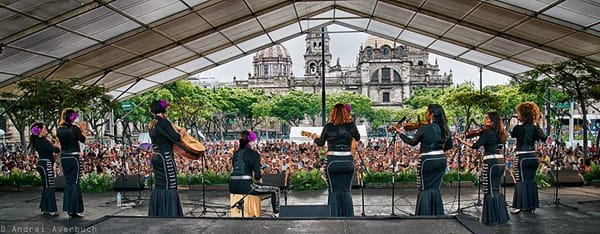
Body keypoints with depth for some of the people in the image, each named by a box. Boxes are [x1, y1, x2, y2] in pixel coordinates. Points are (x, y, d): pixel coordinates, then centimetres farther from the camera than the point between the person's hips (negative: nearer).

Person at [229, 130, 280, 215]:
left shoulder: (236, 153, 17)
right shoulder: (254, 153, -1)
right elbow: (257, 175, -8)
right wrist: (260, 181, 13)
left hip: (232, 187, 7)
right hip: (245, 186, -7)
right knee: (275, 190, 5)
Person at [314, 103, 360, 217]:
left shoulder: (328, 126, -3)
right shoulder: (351, 125, 1)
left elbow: (320, 143, 8)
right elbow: (358, 138, 20)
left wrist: (315, 139, 30)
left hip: (333, 162, -1)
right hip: (348, 161, 1)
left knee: (334, 191, 7)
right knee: (346, 191, 10)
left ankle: (334, 217, 7)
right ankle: (349, 216, 10)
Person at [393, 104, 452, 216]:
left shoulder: (423, 128, -14)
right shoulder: (444, 129, 2)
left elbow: (413, 142, -4)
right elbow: (449, 145, 11)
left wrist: (401, 134, 8)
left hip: (427, 161, -5)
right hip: (441, 160, 5)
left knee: (425, 189, 6)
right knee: (435, 189, 15)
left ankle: (424, 215, 9)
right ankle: (437, 214, 19)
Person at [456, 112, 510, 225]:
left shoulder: (487, 132, -11)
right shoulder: (499, 133, 12)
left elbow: (476, 146, -20)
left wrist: (462, 141, -16)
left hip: (491, 162, -8)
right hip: (501, 162, 8)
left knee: (490, 191, -1)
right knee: (496, 190, 17)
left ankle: (492, 218, 3)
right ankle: (500, 216, 24)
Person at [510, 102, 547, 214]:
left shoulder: (518, 128, -14)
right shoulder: (535, 127, 2)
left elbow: (512, 134, 6)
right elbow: (544, 138, 13)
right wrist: (537, 125, 14)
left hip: (523, 158, -6)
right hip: (533, 157, 6)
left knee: (521, 181, -1)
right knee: (531, 181, 13)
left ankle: (520, 205, -1)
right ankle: (531, 205, 20)